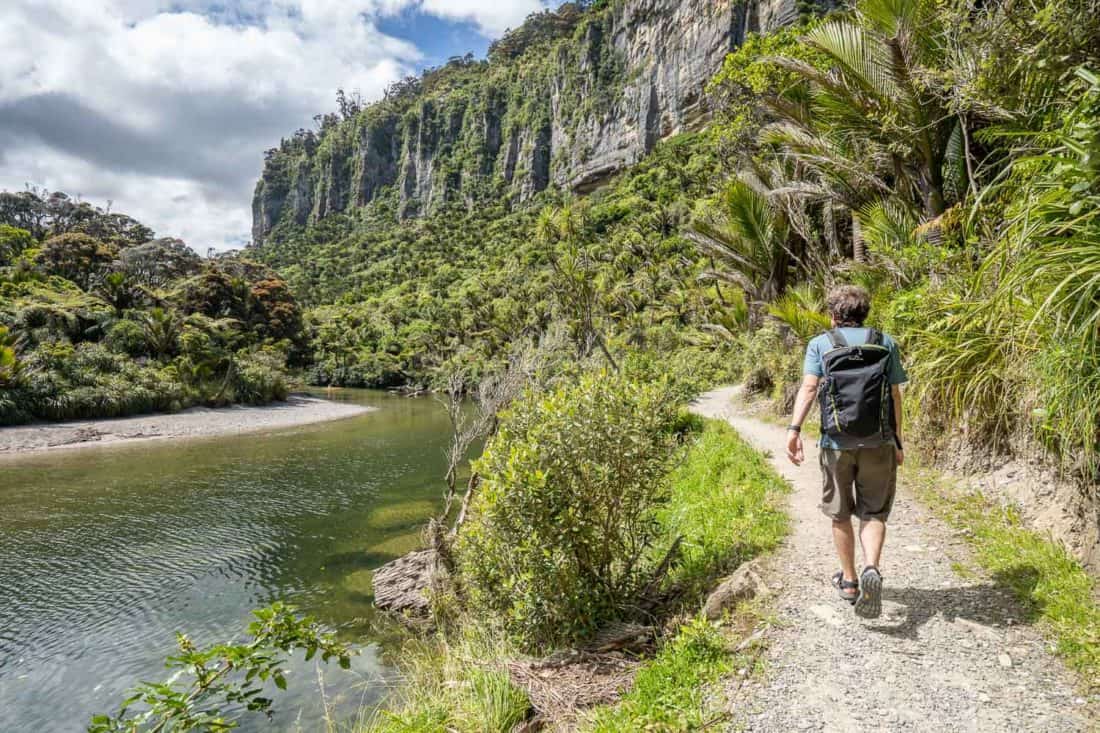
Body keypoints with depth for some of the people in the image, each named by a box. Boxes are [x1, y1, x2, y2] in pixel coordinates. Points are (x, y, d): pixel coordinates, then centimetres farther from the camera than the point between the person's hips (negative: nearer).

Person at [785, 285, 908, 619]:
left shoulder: (820, 344, 2)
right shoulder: (886, 343, 6)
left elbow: (809, 387, -13)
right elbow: (895, 396, 4)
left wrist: (794, 429, -19)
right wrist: (897, 442, 12)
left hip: (836, 442, -1)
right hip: (878, 442, 1)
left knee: (840, 514, 16)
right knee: (873, 513, 10)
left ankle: (849, 581, 28)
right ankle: (872, 569, -14)